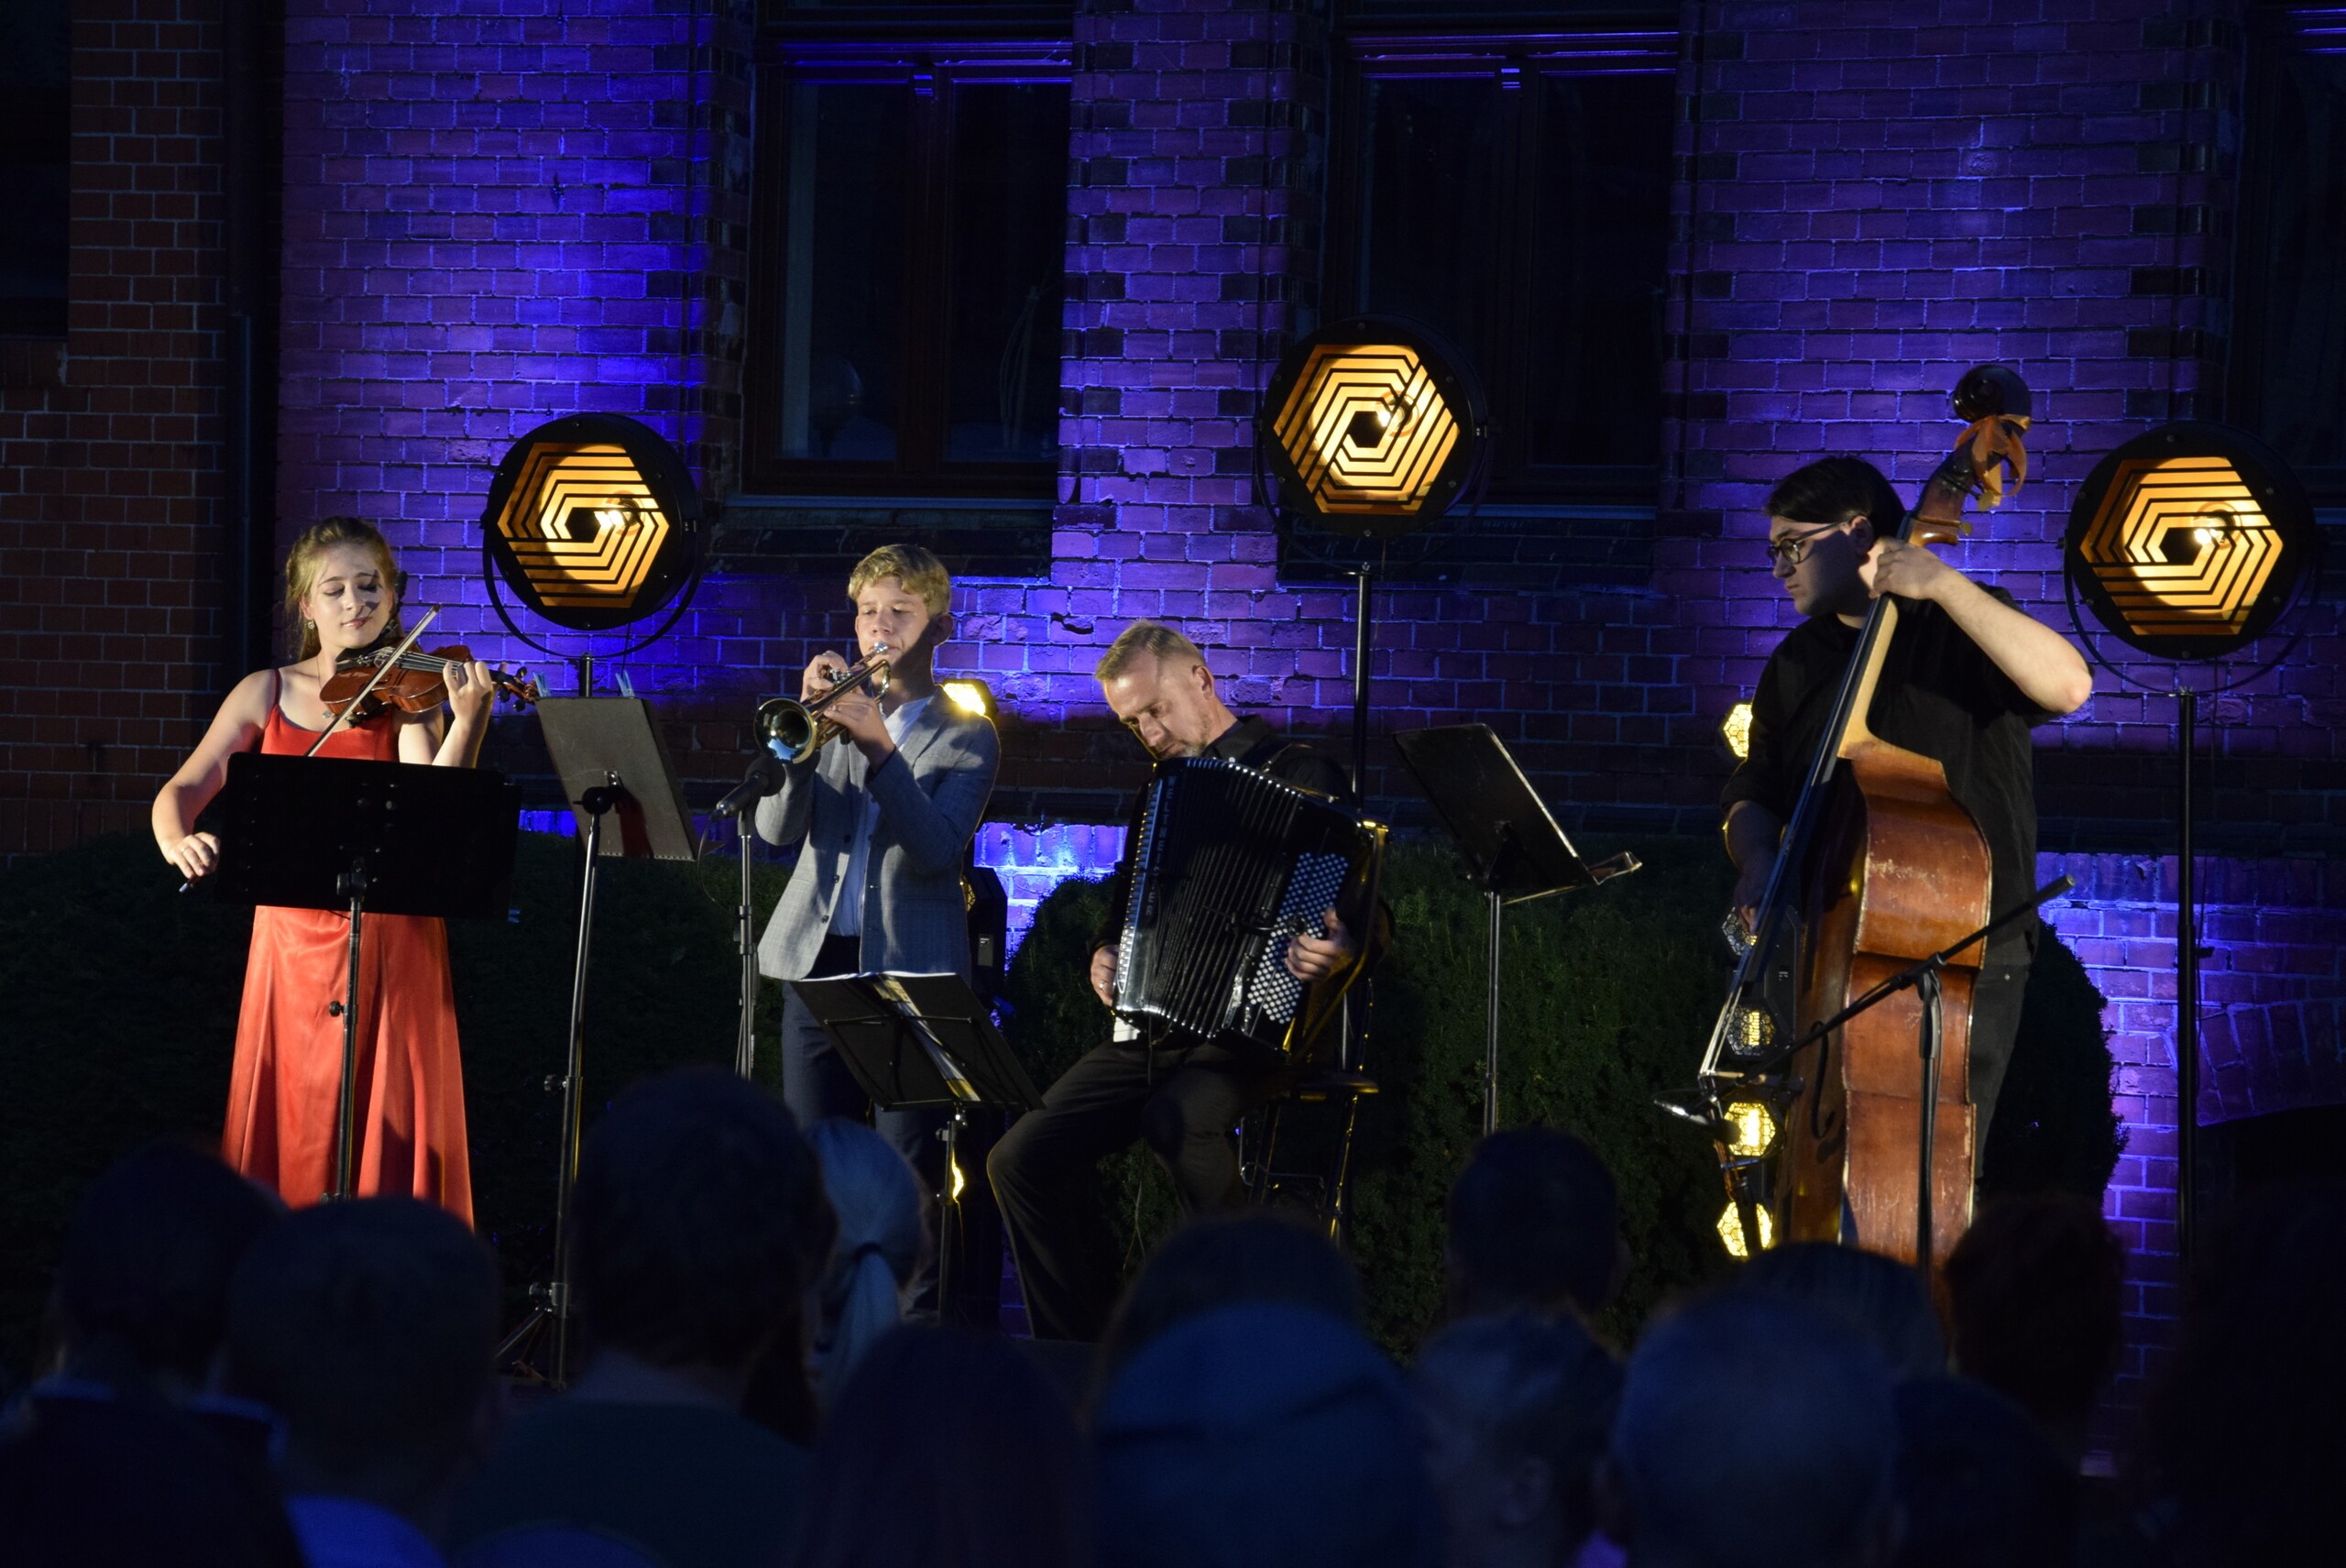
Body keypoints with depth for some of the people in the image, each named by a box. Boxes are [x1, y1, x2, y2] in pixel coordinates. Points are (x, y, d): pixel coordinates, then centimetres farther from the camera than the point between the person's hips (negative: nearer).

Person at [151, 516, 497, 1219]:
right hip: (293, 936, 2)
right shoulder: (268, 692, 8)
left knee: (390, 1127, -5)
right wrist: (176, 839, -19)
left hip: (391, 944, -2)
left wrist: (467, 723, -30)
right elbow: (183, 790, 3)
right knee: (291, 1128, 3)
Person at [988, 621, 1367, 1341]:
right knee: (1021, 1159, -10)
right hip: (1147, 1032, 7)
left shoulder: (1301, 775, -1)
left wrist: (1338, 953, -31)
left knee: (1180, 1120, -38)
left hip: (1252, 1025, -7)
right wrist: (1103, 957, 10)